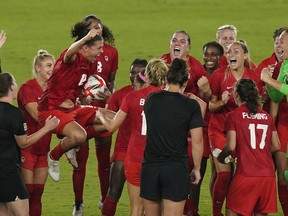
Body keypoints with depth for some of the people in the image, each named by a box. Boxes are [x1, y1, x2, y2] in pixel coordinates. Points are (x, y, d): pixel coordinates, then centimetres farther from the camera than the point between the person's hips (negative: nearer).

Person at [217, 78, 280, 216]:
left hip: (246, 174, -4)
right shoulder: (266, 116, 13)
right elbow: (276, 146, 13)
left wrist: (220, 157, 12)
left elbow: (231, 146, -7)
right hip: (268, 173, 4)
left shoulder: (233, 116, -1)